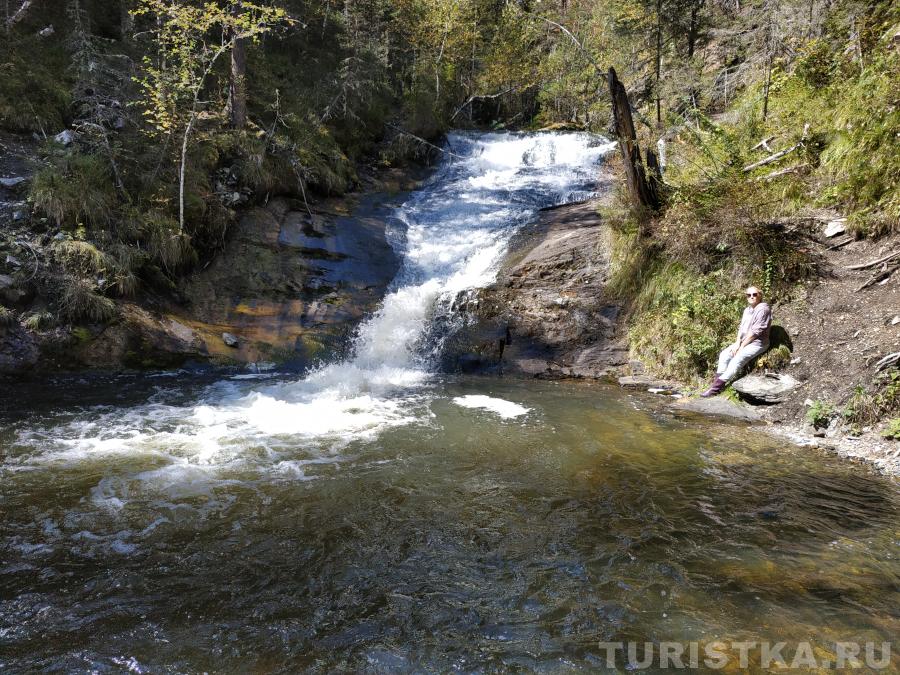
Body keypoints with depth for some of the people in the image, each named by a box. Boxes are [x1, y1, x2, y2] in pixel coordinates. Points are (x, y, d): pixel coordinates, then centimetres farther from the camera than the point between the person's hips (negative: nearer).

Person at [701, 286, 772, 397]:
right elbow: (741, 327, 13)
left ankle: (716, 387, -28)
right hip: (744, 341, 9)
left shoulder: (762, 309, -13)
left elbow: (756, 331, -18)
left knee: (737, 358, -27)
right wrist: (737, 343, -4)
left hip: (758, 343, -9)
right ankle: (717, 382, -13)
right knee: (724, 354, -8)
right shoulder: (747, 309, 15)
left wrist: (741, 346, -16)